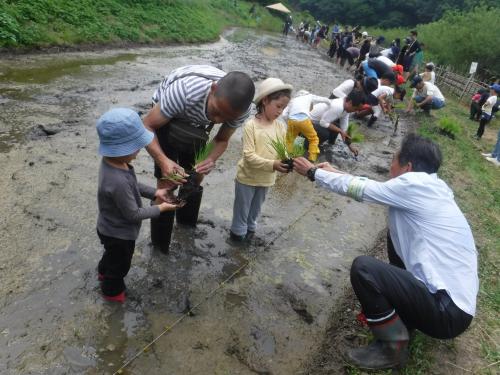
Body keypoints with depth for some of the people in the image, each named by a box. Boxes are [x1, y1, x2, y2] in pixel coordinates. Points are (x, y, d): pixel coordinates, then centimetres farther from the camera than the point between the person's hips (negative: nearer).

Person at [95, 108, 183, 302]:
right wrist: (160, 208, -17)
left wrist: (155, 192, -3)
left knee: (112, 255, 37)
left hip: (111, 228, 8)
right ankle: (112, 290, 50)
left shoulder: (111, 160, -15)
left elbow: (133, 185, 3)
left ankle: (104, 272, 65)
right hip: (118, 233, -8)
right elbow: (133, 214, -29)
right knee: (120, 263, 22)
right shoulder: (118, 182, -43)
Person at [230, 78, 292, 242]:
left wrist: (286, 162, -26)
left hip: (266, 178, 5)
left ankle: (250, 227, 47)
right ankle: (238, 231, 36)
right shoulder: (251, 125, -22)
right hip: (248, 176, -5)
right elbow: (249, 156, -26)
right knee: (242, 207, 15)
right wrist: (272, 165, -35)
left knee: (256, 207, 25)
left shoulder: (280, 127, -6)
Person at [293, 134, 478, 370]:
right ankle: (403, 312, 27)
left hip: (447, 312, -9)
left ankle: (393, 347, 0)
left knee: (362, 267, -20)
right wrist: (335, 172, 24)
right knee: (396, 234, 20)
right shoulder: (432, 186, 7)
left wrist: (313, 172, 7)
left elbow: (358, 189, -7)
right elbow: (371, 187, 16)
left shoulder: (414, 183, -17)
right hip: (456, 299, 9)